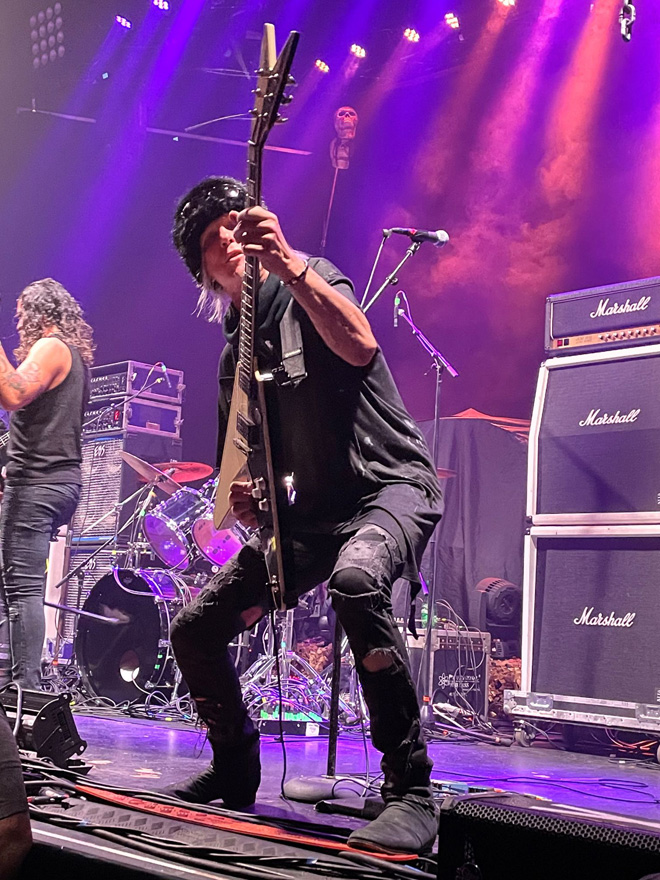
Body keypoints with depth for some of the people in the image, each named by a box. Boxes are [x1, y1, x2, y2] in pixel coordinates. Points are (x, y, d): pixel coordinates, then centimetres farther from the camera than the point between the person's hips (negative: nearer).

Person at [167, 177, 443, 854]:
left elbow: (360, 346, -26)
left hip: (391, 486, -7)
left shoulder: (310, 283, -3)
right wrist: (245, 500, -2)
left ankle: (410, 791, -32)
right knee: (194, 628, 2)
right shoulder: (235, 355, 14)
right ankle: (235, 768, 25)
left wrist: (288, 262, -30)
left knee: (355, 579, -41)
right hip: (313, 510, 7)